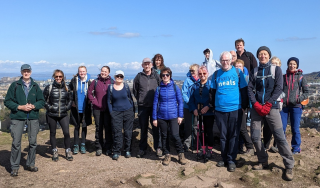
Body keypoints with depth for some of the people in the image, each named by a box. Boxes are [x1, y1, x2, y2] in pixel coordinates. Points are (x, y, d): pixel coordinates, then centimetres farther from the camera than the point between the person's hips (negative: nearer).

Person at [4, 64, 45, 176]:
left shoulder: (35, 86, 9)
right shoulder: (14, 85, 3)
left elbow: (41, 101, 9)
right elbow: (7, 101, 0)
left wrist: (33, 106, -10)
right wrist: (20, 107, -13)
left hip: (33, 117, 2)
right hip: (17, 117, -2)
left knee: (33, 142, 8)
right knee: (16, 143, -3)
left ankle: (31, 164, 23)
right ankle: (14, 167, 10)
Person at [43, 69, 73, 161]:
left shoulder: (66, 88, 6)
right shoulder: (49, 88, -2)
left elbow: (70, 99, 17)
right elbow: (43, 99, 2)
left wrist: (67, 107, 4)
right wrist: (49, 107, -7)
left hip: (63, 115, 1)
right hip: (51, 115, -1)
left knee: (66, 132, -7)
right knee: (52, 133, 9)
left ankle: (68, 151, 9)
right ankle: (55, 152, 24)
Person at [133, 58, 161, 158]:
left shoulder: (156, 76, 1)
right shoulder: (139, 76, 3)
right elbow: (134, 90, 12)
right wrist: (140, 100, 10)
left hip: (155, 106, -1)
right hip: (142, 107, 1)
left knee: (156, 127, 4)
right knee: (143, 128, 10)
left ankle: (158, 148, 16)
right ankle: (142, 148, 22)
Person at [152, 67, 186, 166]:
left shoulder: (175, 87, -1)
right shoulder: (159, 89, 2)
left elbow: (180, 102, 2)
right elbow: (155, 103, 4)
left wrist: (180, 116, -2)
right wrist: (154, 118, 2)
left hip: (173, 116, -2)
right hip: (161, 117, 2)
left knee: (175, 135, -8)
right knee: (164, 136, 10)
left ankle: (181, 154, 12)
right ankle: (167, 155, 25)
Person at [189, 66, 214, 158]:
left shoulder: (211, 84, -5)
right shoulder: (195, 86, 8)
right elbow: (191, 99, 6)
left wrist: (208, 107, -20)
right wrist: (194, 109, -7)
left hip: (209, 113, -4)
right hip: (198, 113, 4)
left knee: (209, 131, 4)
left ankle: (209, 150, 16)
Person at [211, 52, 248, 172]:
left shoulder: (238, 72, 3)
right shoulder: (216, 74, 8)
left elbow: (243, 90, 4)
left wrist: (244, 106, -1)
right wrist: (214, 106, 10)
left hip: (235, 109, -2)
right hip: (220, 110, 2)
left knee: (233, 136, 4)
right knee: (223, 136, 10)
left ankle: (231, 160, 14)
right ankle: (224, 159, 22)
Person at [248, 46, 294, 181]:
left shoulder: (276, 69, 7)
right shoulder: (254, 72, 12)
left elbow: (278, 88, -3)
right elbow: (250, 89, 5)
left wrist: (268, 105, -11)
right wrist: (256, 104, -9)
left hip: (271, 107, -3)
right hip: (256, 108, 3)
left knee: (280, 137, -7)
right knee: (255, 137, 1)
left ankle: (289, 166, 5)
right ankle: (263, 161, 19)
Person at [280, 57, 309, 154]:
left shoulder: (300, 77, 6)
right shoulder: (283, 77, 11)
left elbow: (306, 91, 6)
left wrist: (300, 99, -11)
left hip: (296, 106, -2)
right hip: (284, 105, 2)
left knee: (295, 129, 4)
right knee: (281, 128, 2)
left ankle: (296, 148, 18)